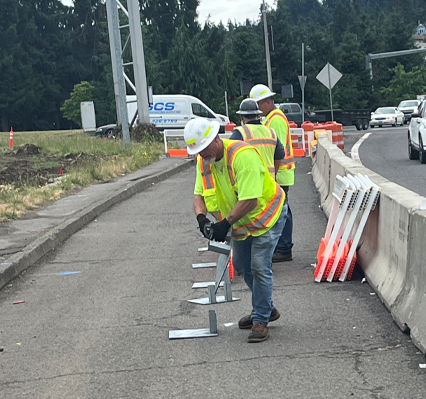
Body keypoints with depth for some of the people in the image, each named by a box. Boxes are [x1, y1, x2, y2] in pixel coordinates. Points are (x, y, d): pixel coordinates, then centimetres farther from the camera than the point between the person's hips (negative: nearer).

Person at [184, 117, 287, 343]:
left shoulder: (242, 155, -32)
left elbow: (250, 200, -35)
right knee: (241, 265, 15)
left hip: (265, 216, -9)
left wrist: (226, 223, -32)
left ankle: (261, 320, 1)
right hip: (241, 221, 9)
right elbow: (199, 194, -2)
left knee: (259, 267, -11)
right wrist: (201, 216, -23)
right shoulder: (203, 161, -7)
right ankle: (267, 309, 33)